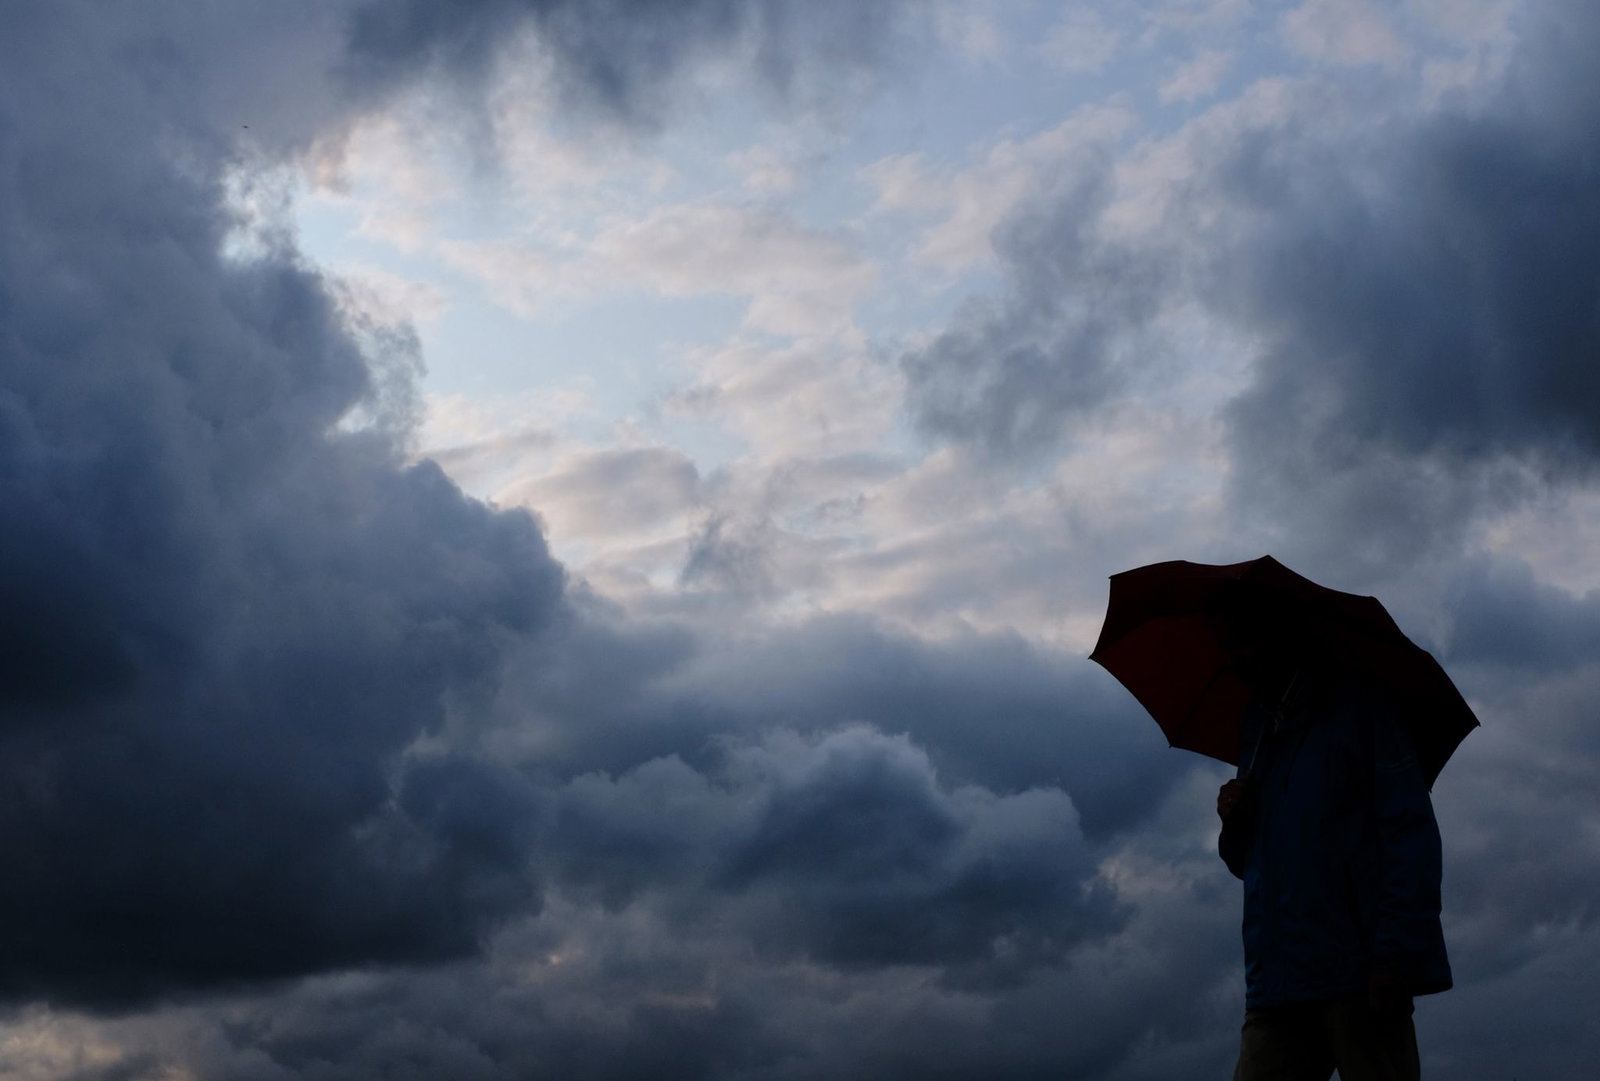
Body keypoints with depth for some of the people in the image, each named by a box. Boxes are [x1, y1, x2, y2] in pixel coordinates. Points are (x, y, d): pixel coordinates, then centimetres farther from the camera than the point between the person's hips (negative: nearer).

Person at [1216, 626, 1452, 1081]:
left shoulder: (1356, 704, 4)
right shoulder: (1255, 729, 20)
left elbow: (1410, 828, -6)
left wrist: (1396, 951, -17)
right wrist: (1233, 825, 2)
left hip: (1358, 973, -5)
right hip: (1276, 986, 5)